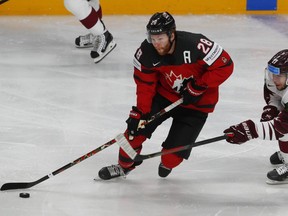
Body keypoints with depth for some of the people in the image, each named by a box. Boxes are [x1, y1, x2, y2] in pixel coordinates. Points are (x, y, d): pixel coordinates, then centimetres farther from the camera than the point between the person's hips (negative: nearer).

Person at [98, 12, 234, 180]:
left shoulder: (196, 45, -35)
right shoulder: (146, 52, -19)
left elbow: (225, 65, -25)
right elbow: (145, 86, -7)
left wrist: (198, 87, -23)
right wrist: (140, 113, -14)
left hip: (196, 102, -4)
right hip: (165, 94, 4)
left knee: (177, 147, -10)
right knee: (136, 125, -7)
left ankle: (167, 164, 28)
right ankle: (124, 166, 18)